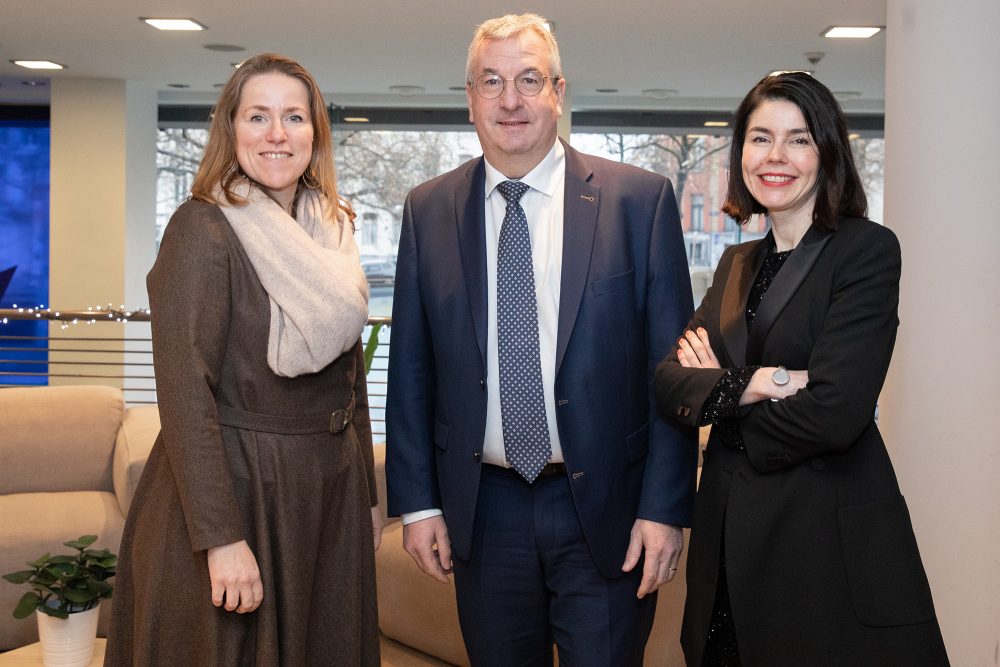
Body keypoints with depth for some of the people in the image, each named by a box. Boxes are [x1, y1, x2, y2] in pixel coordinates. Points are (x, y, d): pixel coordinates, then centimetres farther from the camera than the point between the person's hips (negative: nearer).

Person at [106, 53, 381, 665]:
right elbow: (184, 391, -18)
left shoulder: (332, 231, 8)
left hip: (330, 493, 6)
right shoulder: (203, 228, -12)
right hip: (234, 484, -6)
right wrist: (222, 537, -23)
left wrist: (367, 496, 15)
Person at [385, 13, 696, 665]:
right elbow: (410, 368, 6)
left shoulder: (640, 199, -4)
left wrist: (665, 509, -8)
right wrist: (417, 501, 3)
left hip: (605, 509, -2)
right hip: (482, 511, 2)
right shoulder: (428, 210, 4)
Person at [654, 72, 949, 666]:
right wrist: (750, 384, -19)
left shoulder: (868, 249, -8)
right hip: (731, 531, 6)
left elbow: (835, 411, -20)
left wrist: (715, 391, -5)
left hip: (832, 538, -6)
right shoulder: (738, 262, 12)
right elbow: (669, 381, 0)